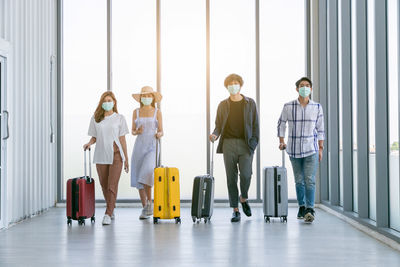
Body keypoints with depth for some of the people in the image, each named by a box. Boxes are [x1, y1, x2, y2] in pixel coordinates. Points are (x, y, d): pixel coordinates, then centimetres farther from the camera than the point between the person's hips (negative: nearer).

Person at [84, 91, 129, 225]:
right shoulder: (95, 118, 8)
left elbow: (122, 139, 5)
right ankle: (111, 210, 26)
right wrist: (89, 143, -11)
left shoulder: (119, 118, 4)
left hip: (116, 155, -2)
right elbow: (94, 137, 12)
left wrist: (126, 159, 4)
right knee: (104, 185, 9)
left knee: (112, 186, -10)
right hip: (101, 156, 2)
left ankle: (108, 214, -10)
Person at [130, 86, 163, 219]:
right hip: (139, 145, 3)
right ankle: (145, 208, 10)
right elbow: (132, 131, 12)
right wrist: (137, 132, -11)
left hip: (152, 146, -3)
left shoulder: (157, 112, 4)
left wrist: (159, 134, -17)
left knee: (147, 172, -25)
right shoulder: (136, 112, 9)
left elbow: (161, 131, 5)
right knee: (138, 177, 1)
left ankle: (149, 201, -8)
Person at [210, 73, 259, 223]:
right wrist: (215, 135, -9)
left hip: (246, 144, -1)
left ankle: (243, 199, 18)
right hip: (229, 144, 1)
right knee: (231, 177, -1)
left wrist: (254, 142, -2)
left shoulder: (250, 103, 9)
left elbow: (255, 124, 8)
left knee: (246, 175, -12)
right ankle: (235, 210, 6)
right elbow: (219, 125, 12)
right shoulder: (223, 105, 11)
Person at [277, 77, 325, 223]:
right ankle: (302, 207, 21)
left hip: (311, 150, 0)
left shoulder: (317, 107, 1)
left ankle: (310, 210, -16)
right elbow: (281, 124, 9)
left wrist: (321, 148, 4)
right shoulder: (288, 106, -3)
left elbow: (320, 128, 7)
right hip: (294, 149, 1)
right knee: (299, 180, 8)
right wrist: (281, 142, 2)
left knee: (310, 180, -12)